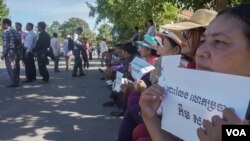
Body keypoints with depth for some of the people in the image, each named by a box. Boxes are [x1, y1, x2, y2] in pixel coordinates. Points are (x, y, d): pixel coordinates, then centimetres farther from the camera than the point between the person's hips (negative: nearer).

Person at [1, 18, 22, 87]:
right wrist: (19, 52, 14)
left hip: (10, 52, -8)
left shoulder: (6, 31, -10)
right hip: (17, 51, 8)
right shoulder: (15, 31, 15)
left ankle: (13, 83, 0)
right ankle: (16, 82, 21)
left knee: (10, 68, -1)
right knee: (16, 67, 14)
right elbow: (20, 43, 12)